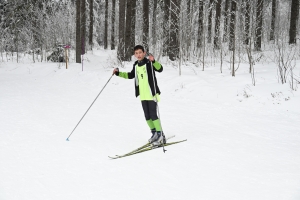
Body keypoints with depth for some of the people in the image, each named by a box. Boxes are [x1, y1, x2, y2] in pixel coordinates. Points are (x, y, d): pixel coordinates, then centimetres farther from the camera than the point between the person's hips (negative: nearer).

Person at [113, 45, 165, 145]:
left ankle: (160, 135, 1)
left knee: (153, 115, -8)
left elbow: (160, 69, -28)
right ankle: (154, 133, 25)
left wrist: (153, 61, -44)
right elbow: (130, 75, 26)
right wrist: (118, 73, 18)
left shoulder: (149, 63, -10)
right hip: (143, 96, 7)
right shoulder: (136, 65, 9)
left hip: (152, 94, -7)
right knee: (147, 116, 10)